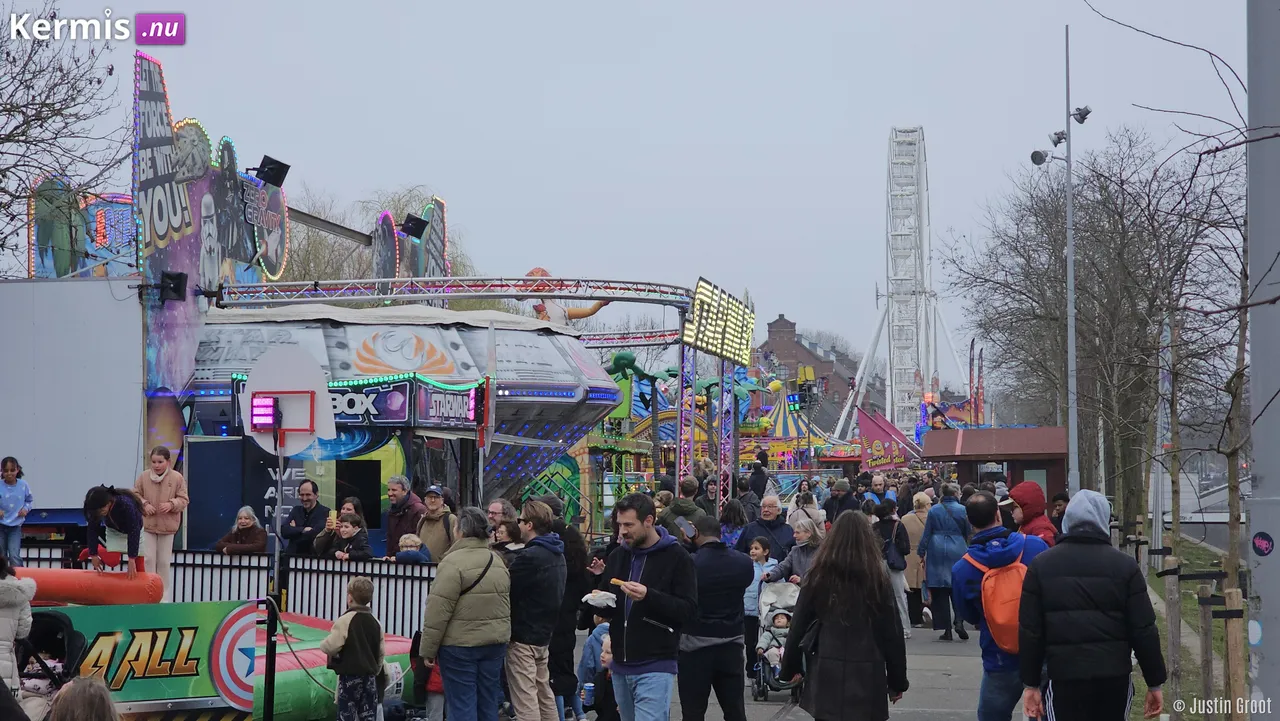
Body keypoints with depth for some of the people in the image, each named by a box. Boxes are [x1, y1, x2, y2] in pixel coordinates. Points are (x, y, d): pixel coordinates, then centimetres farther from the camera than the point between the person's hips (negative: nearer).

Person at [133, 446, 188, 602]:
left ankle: (164, 596, 16)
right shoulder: (144, 476, -4)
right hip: (147, 524, 1)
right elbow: (135, 495, 5)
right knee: (148, 558, -1)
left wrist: (172, 504, -22)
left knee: (164, 562, 8)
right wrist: (144, 504, -13)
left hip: (167, 526, -1)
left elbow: (184, 499, -4)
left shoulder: (177, 478, -8)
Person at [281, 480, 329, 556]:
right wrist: (303, 530, -11)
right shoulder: (296, 510, 15)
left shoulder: (325, 513, -3)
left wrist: (295, 530, 0)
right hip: (292, 555, 4)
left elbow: (314, 534, -15)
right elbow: (284, 530, 2)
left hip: (313, 556, -4)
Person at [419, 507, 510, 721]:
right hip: (495, 644, 7)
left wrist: (428, 649, -10)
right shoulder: (497, 561, 10)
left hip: (460, 645, -7)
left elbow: (438, 611, -16)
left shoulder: (453, 562, -15)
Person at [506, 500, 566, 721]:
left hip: (522, 638, -9)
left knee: (525, 702, -7)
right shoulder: (557, 555, 9)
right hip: (543, 634, 9)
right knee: (545, 695, 18)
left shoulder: (529, 557, -21)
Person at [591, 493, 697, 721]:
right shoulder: (618, 556, 12)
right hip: (620, 665, 7)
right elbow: (606, 609, 20)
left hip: (655, 667, -7)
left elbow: (688, 609, -13)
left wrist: (649, 597, -26)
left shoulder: (676, 557, -7)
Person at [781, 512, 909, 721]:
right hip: (868, 675, -1)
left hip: (826, 673, 1)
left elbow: (799, 626, 3)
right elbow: (892, 633, 0)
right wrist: (897, 681, 9)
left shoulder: (819, 576, -1)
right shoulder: (877, 578, -4)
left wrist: (791, 667, 16)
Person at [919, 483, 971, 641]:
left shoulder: (933, 510, 3)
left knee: (940, 592, 4)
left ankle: (946, 630, 2)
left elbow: (926, 533, 3)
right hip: (957, 551, -1)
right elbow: (968, 533, 5)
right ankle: (959, 621, -12)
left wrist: (922, 553, 8)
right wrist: (968, 549, 22)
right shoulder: (962, 510, -1)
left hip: (937, 552, 1)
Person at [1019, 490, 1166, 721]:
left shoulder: (1041, 565, 2)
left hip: (1064, 676, -1)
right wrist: (1154, 683, 5)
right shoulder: (1125, 565, -1)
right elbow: (1144, 630, -2)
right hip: (1115, 676, 1)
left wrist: (1031, 683, 8)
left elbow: (1029, 631, 2)